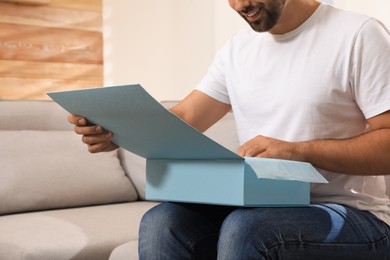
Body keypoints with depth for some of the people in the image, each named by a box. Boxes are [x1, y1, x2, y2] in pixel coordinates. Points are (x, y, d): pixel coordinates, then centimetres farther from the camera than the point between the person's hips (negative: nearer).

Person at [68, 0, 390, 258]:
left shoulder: (358, 35, -8)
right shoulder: (239, 48, 11)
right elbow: (183, 120, 5)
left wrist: (299, 151, -24)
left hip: (350, 215, -5)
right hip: (259, 209, 5)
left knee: (243, 229, -34)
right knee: (161, 223, -21)